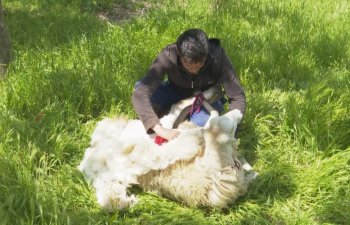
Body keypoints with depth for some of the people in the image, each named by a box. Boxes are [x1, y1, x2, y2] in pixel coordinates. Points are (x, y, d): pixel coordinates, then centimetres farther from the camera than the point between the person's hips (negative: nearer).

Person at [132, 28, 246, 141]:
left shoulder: (217, 56, -31)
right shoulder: (168, 56, -33)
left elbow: (237, 97, -26)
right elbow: (139, 94, -41)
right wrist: (160, 129, -51)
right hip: (175, 92, 0)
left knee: (201, 123, -34)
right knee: (141, 86, -28)